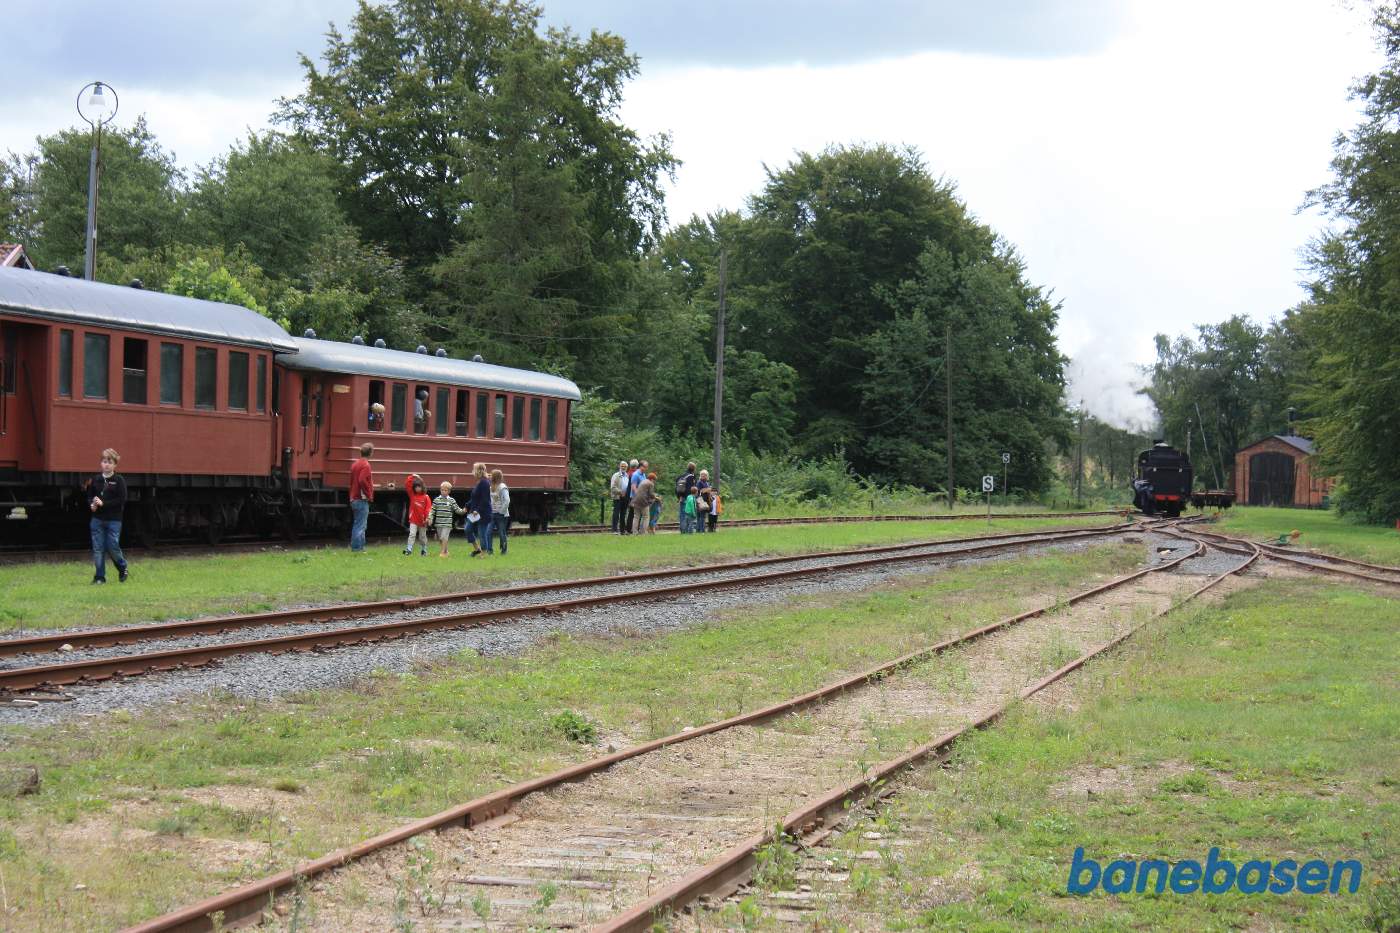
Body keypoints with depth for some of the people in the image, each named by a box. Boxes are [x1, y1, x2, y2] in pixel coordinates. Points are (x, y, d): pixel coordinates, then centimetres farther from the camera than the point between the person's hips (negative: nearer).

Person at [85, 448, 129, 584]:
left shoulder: (119, 481, -5)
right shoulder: (95, 480, 6)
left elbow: (122, 500, -12)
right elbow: (89, 497, 13)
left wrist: (103, 504, -17)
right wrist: (92, 505, -10)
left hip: (113, 520, -4)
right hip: (97, 520, 4)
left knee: (113, 547, -3)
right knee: (98, 548, 3)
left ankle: (123, 568, 25)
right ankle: (99, 576, 11)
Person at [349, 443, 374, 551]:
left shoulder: (355, 464, 14)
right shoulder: (365, 465, -14)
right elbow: (362, 481, -26)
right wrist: (369, 495, -16)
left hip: (354, 500, 9)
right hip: (362, 500, -9)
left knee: (356, 525, 14)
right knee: (361, 525, -7)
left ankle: (355, 547, 18)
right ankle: (357, 548, -8)